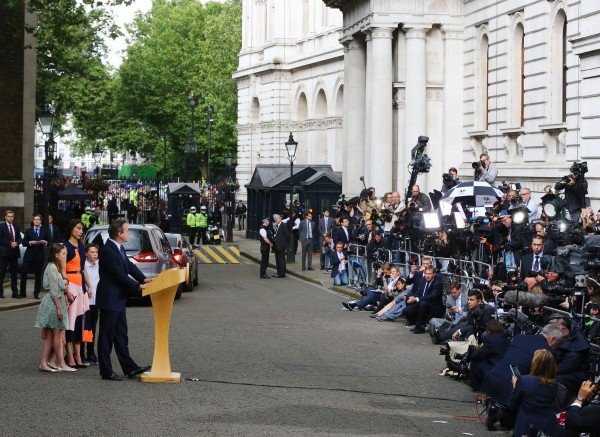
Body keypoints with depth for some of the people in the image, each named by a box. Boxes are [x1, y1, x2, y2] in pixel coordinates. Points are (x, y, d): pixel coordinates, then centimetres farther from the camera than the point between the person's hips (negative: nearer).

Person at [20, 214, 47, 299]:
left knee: (38, 275, 0)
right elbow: (24, 243, 4)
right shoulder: (28, 231, 11)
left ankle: (36, 293, 6)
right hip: (29, 254, 0)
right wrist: (30, 242, -14)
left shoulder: (44, 230, 10)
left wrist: (45, 242, -14)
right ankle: (22, 292, 6)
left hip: (39, 255, 0)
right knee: (23, 273, -3)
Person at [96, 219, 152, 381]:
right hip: (109, 299, -10)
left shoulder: (119, 248, 9)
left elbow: (129, 265, 11)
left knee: (121, 335, 14)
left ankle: (129, 368, 19)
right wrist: (138, 286, -16)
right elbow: (120, 275, -23)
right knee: (107, 336, -1)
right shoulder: (108, 251, -22)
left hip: (119, 300, 10)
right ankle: (106, 372, 5)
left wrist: (144, 279, -1)